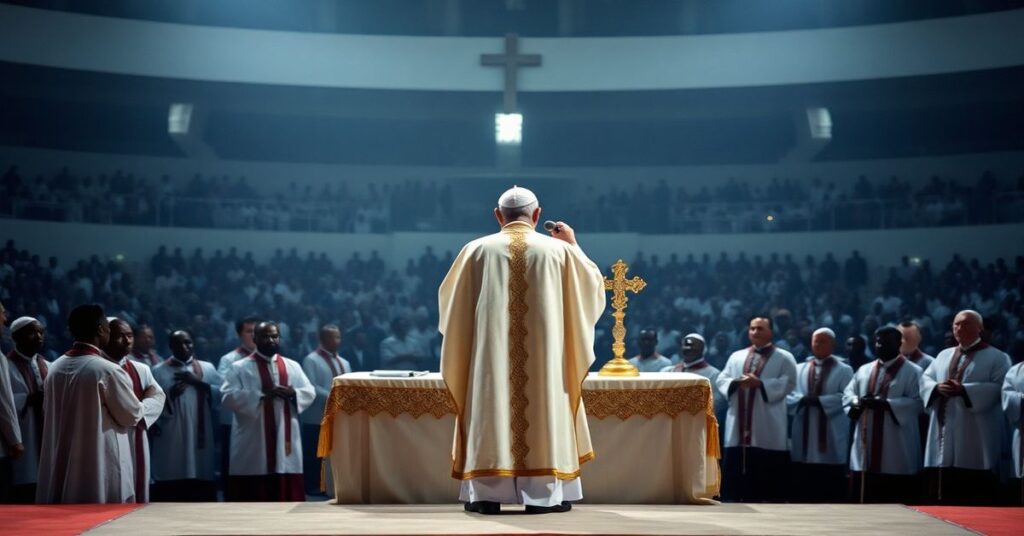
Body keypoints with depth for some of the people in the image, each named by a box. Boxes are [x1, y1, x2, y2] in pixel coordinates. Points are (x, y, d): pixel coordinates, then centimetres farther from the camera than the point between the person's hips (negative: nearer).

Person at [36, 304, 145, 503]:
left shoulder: (55, 368, 2)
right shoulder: (108, 371, -16)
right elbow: (132, 416, -5)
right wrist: (143, 405, 16)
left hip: (61, 467, 6)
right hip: (102, 468, -6)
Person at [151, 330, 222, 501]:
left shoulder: (207, 368, 10)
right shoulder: (159, 371, 6)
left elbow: (223, 394, -1)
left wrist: (197, 382, -8)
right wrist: (170, 395, -14)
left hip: (199, 438, 1)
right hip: (170, 441, -1)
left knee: (201, 496, 1)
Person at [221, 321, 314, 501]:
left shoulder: (292, 367, 14)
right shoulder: (240, 368, 1)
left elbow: (310, 393, 9)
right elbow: (228, 396, -11)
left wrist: (293, 393, -13)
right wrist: (261, 395, -19)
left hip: (285, 440, 3)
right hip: (252, 444, -3)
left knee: (286, 491, 4)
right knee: (252, 496, -2)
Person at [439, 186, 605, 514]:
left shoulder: (477, 250, 3)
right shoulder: (558, 250, 2)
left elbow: (448, 298, 15)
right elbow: (593, 286, 17)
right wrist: (573, 245, 27)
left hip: (490, 352, 0)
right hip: (543, 354, 0)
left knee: (491, 409, 4)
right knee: (543, 411, 5)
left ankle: (486, 494, 2)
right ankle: (544, 494, 5)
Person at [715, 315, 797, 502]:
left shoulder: (784, 358, 6)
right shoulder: (736, 356, 19)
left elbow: (788, 383, -8)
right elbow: (721, 380, 11)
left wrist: (760, 383, -17)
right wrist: (737, 382, -11)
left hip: (767, 430, -4)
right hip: (739, 428, 4)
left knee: (768, 478, -4)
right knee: (736, 473, 3)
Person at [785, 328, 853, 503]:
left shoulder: (843, 370, 3)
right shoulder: (800, 369, 14)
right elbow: (788, 396, 6)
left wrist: (819, 400, -18)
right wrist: (802, 400, -14)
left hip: (831, 438, -3)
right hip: (804, 437, 3)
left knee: (830, 490, -2)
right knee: (802, 485, 4)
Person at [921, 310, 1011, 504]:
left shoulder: (996, 357, 1)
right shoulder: (944, 355, 20)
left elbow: (998, 388, -12)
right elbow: (925, 379, 13)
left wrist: (963, 390, -21)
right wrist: (937, 387, -10)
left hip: (974, 441, -6)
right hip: (944, 437, 6)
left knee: (974, 502, -6)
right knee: (942, 499, 6)